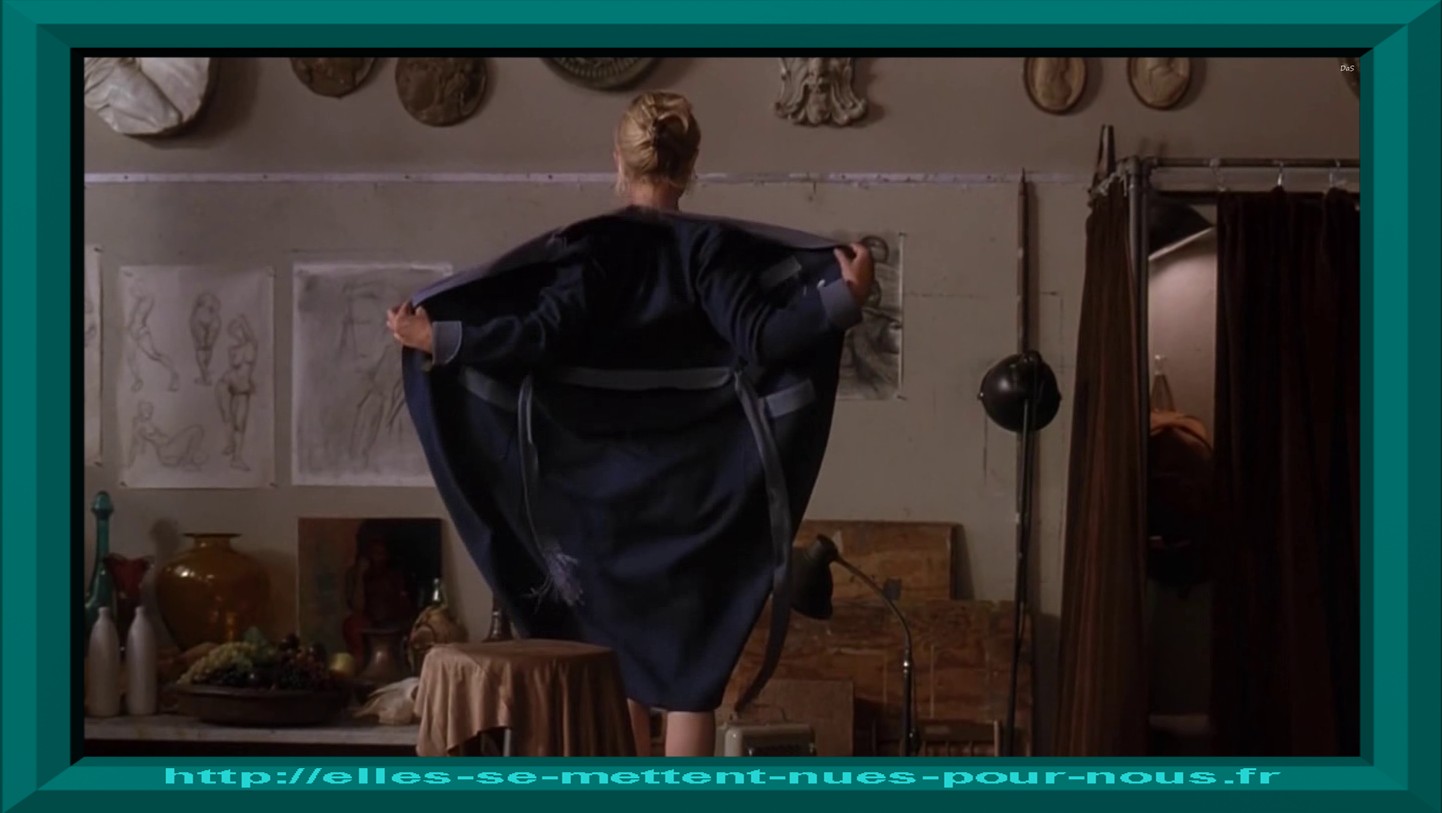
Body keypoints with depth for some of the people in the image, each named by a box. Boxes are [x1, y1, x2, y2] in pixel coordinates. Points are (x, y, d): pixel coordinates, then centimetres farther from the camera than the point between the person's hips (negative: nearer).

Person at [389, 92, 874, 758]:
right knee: (694, 671, 3)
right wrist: (842, 298, -8)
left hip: (607, 490, 1)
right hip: (696, 489, -1)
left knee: (621, 663, 12)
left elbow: (542, 333, -16)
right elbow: (759, 339, -15)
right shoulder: (711, 246, -5)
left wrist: (439, 341, -11)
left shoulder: (591, 245, -4)